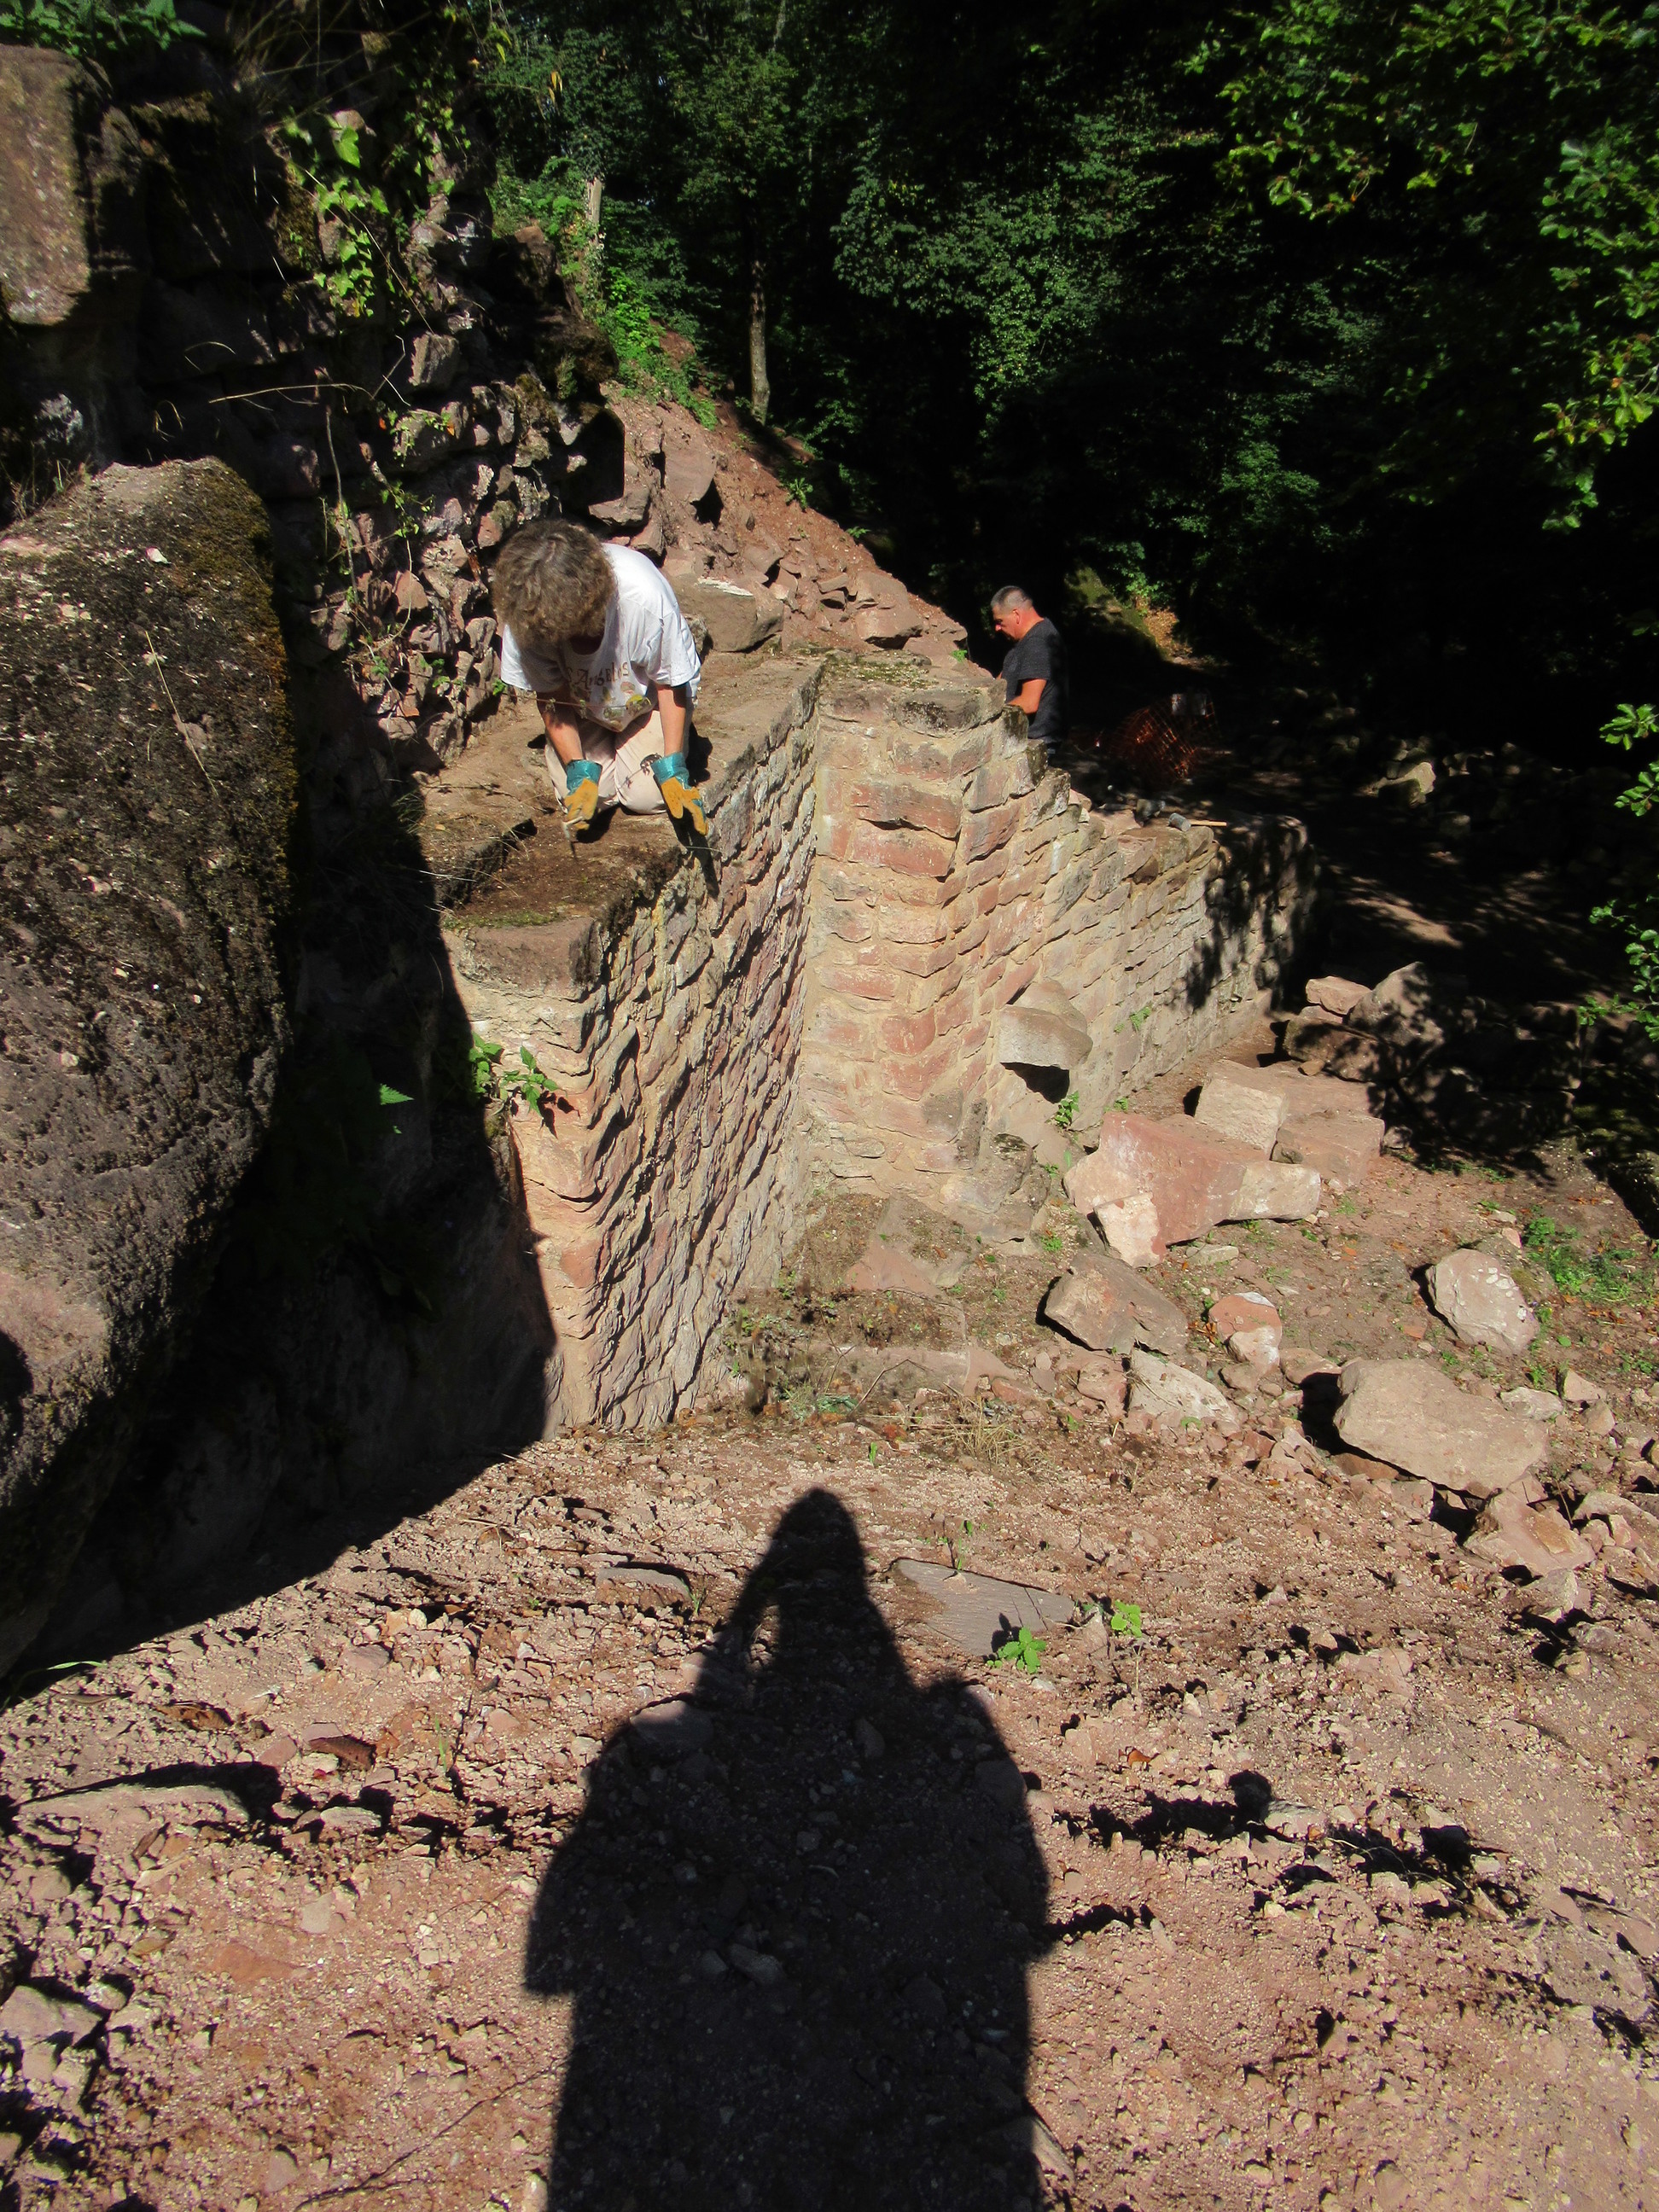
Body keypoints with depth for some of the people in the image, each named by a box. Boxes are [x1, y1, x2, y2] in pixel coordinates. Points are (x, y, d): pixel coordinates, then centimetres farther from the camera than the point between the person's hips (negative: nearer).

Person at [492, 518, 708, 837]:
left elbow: (670, 682, -21)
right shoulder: (526, 614, -31)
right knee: (590, 793, -14)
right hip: (583, 703, 2)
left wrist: (672, 767, -24)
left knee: (647, 796, -16)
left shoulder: (644, 598, -39)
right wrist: (579, 769, -24)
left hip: (646, 696, -2)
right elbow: (550, 696, -15)